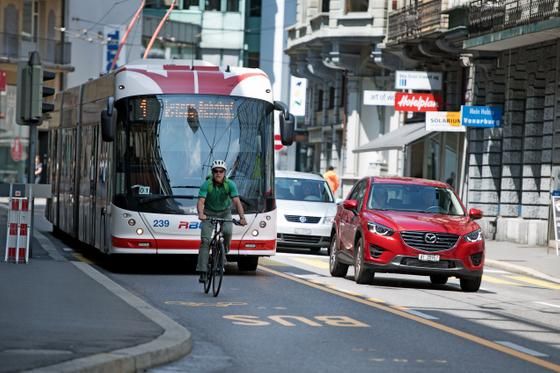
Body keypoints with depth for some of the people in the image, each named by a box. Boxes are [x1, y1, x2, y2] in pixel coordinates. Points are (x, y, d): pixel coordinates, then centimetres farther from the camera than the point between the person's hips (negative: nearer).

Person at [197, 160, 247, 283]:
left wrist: (242, 217, -45)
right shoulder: (206, 185, -23)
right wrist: (201, 214, -55)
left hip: (225, 212, 1)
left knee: (227, 231, -29)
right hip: (209, 213, -1)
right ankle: (202, 271, -14)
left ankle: (225, 249, 4)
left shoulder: (230, 184, -21)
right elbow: (201, 201, -34)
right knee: (205, 240, -14)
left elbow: (237, 201, -29)